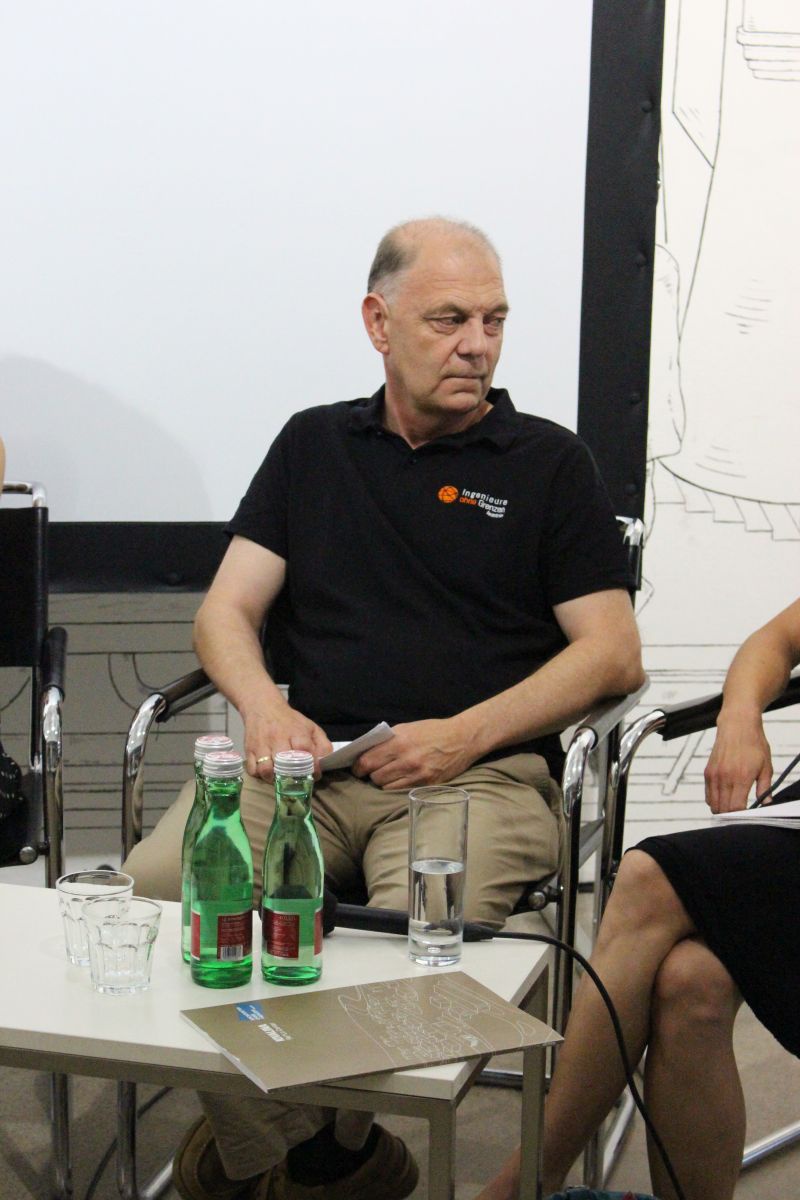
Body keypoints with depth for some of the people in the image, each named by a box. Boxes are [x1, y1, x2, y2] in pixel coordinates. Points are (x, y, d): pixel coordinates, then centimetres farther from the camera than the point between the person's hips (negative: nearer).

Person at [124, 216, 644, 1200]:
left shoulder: (547, 462, 12)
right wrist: (263, 706, -8)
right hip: (308, 756, 3)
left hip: (482, 770, -2)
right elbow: (226, 612, 15)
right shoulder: (313, 445, 20)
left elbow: (613, 653, 5)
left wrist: (465, 734, -9)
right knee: (150, 892, -25)